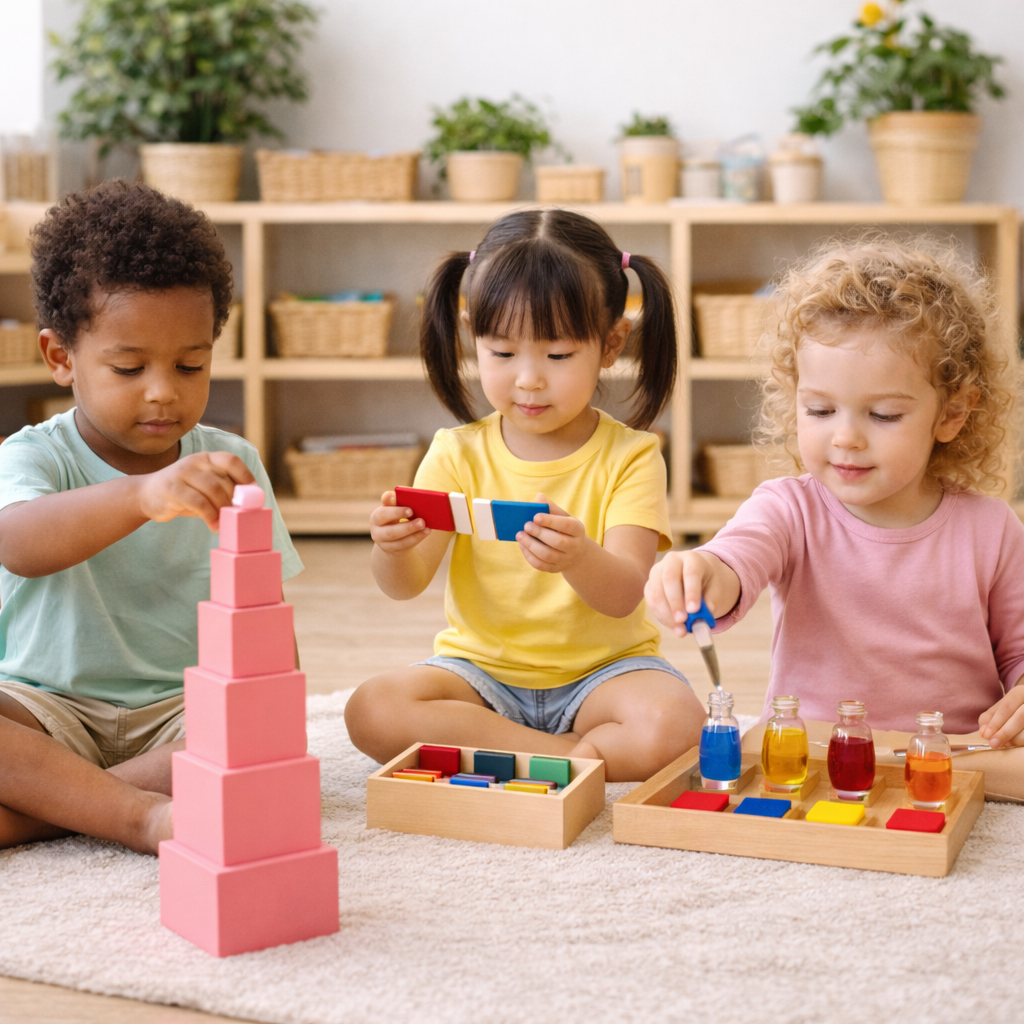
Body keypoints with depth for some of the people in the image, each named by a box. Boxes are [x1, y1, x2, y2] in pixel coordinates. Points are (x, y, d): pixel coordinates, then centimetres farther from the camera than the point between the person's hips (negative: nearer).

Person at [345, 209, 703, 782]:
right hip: (483, 669, 3)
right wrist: (393, 549, -33)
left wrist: (579, 560, -43)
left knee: (672, 726, -34)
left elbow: (624, 595, -19)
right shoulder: (460, 454, 0)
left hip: (602, 668, -3)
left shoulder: (629, 457, -6)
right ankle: (588, 755, -21)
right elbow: (407, 585, -8)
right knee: (373, 712, -27)